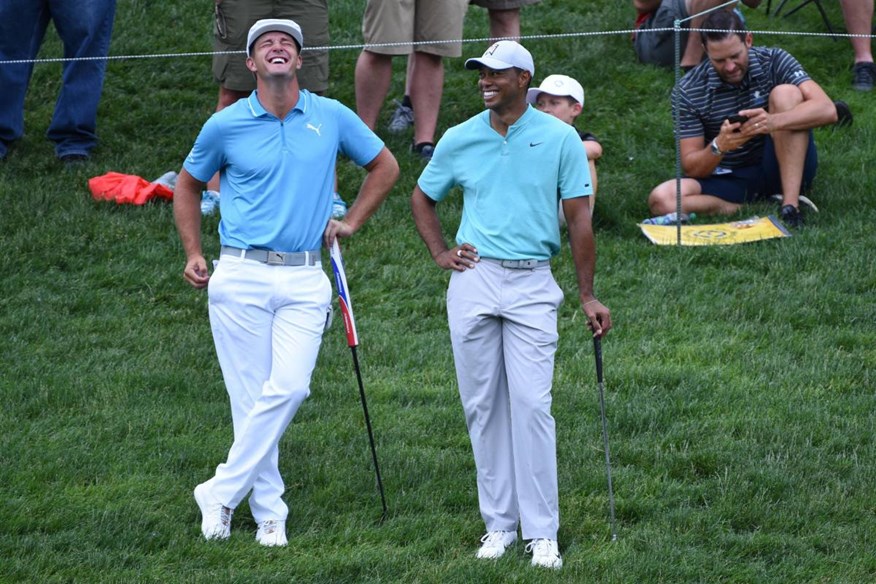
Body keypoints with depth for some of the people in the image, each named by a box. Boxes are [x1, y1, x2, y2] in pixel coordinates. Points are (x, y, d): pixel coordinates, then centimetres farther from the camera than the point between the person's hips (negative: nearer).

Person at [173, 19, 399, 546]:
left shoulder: (333, 118, 6)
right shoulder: (226, 126, 3)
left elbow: (385, 167, 21)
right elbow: (189, 186, 18)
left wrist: (350, 224, 13)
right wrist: (193, 254, 9)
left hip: (304, 281, 1)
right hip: (241, 278, -1)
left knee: (289, 386, -15)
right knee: (250, 397, -3)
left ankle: (222, 493, -6)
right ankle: (269, 512, 6)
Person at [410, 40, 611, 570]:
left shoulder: (560, 139, -1)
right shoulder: (459, 140, 6)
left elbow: (579, 219, 0)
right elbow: (423, 198, 22)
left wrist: (588, 296, -3)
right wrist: (441, 253, 9)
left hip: (532, 286, -3)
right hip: (474, 282, 3)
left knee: (531, 405, -9)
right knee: (483, 406, 4)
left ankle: (542, 532, -6)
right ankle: (499, 523, 13)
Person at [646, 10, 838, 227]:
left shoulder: (774, 62, -9)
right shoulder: (688, 91, -8)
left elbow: (827, 110, -23)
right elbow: (691, 168, -8)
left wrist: (773, 122, -41)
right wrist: (719, 146, -32)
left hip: (782, 170, 0)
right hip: (731, 181, 0)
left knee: (785, 94, -25)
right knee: (661, 199, -27)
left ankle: (790, 204, -32)